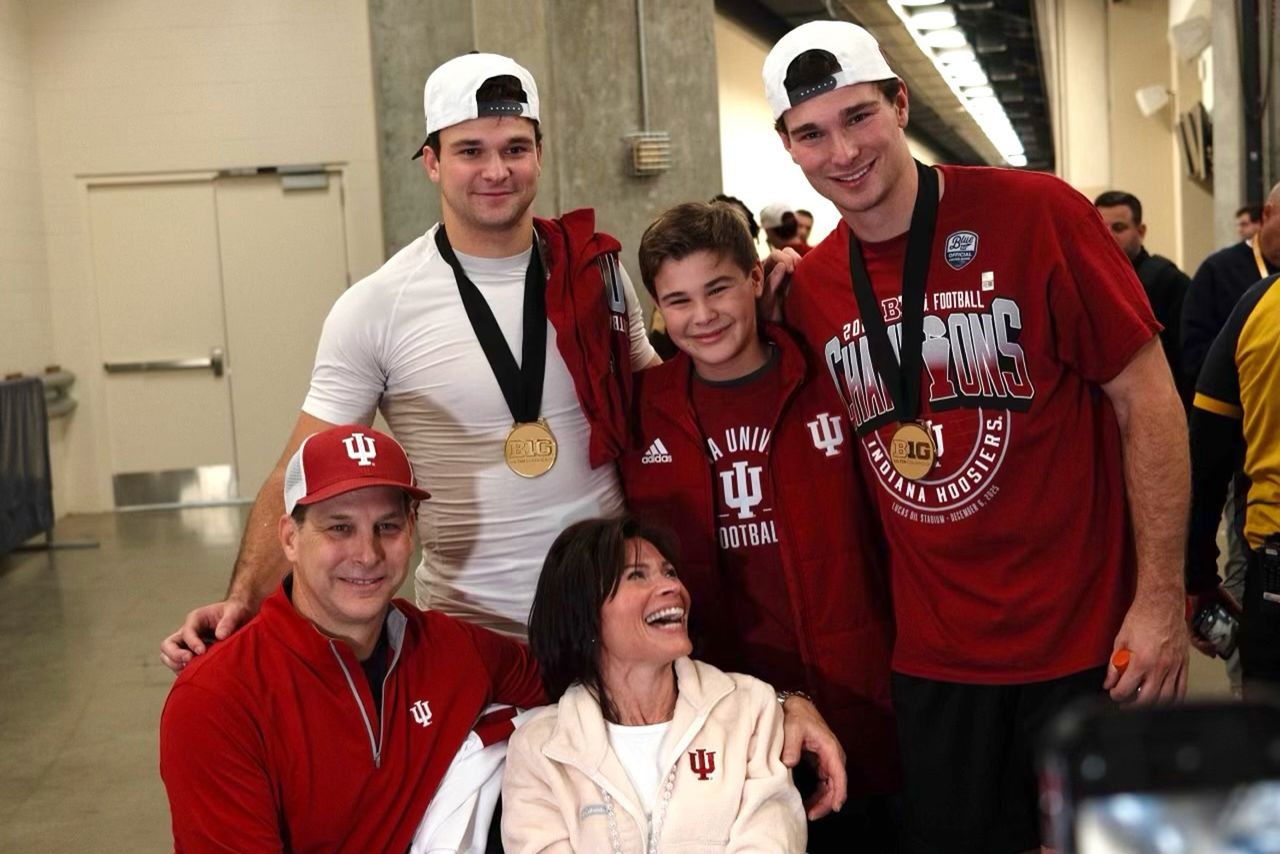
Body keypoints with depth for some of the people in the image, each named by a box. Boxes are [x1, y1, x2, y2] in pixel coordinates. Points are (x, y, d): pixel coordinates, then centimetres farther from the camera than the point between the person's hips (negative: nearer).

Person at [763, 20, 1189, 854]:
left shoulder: (1036, 214, -11)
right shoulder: (809, 291, 1)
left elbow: (1147, 401, -10)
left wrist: (1161, 599, -13)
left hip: (1086, 641, -3)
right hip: (932, 657, 4)